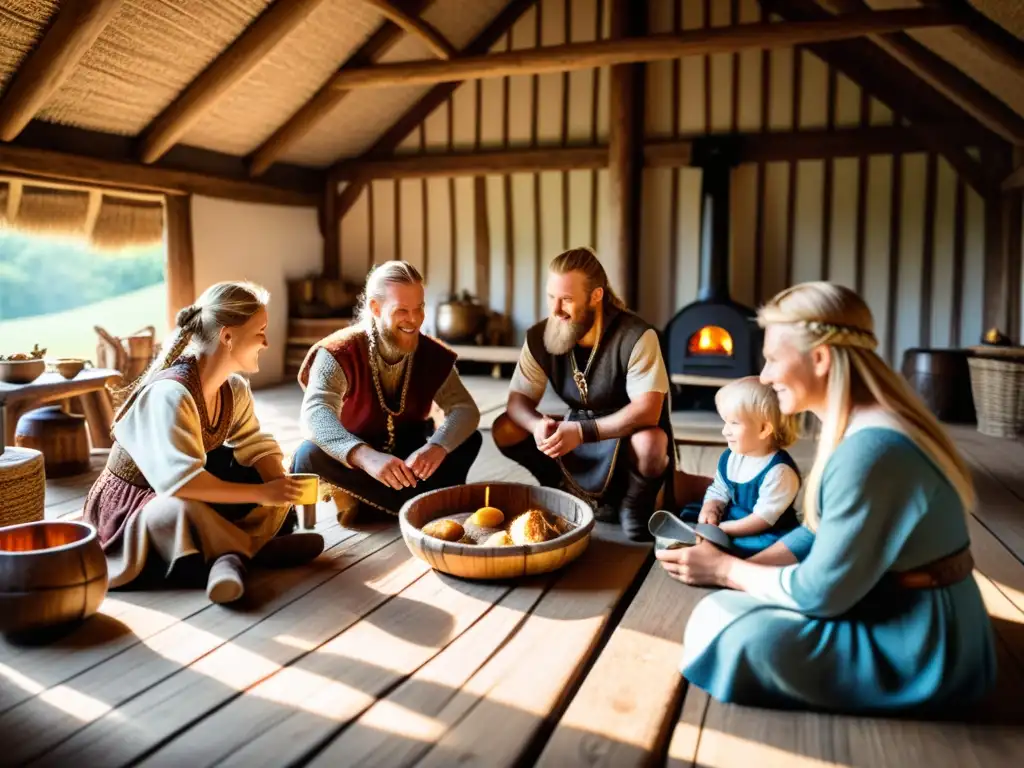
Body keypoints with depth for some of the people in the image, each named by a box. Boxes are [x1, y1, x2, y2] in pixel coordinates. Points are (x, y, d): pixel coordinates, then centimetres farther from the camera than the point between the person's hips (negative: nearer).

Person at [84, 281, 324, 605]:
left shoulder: (235, 388, -4)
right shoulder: (170, 393, -31)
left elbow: (257, 448, 0)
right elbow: (182, 483, -39)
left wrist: (280, 486, -22)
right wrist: (262, 494, -34)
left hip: (196, 500, 9)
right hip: (128, 507, -8)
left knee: (274, 479, -5)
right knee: (181, 511, -41)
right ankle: (253, 548, -21)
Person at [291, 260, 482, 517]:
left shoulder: (432, 354, -11)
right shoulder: (339, 353, -23)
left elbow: (465, 408, -21)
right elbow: (314, 413, -39)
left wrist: (437, 447, -45)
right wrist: (365, 456, -59)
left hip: (407, 456, 2)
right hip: (353, 461, -2)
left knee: (469, 440, -20)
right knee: (311, 455, -35)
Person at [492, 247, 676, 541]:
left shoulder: (636, 336, -25)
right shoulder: (540, 337, -10)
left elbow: (647, 411, -31)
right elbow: (517, 400, -9)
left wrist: (582, 431, -39)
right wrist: (537, 425, -33)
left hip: (628, 436, -5)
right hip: (577, 434, 5)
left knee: (649, 442, -39)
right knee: (504, 429, -11)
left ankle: (636, 502, -4)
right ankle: (583, 495, 1)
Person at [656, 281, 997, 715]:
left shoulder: (869, 449, -28)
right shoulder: (856, 428, 3)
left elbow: (822, 592, -23)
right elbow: (820, 538, 11)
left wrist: (725, 570, -10)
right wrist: (737, 565, 3)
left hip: (920, 649, -8)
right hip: (905, 620, 9)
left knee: (731, 628, -15)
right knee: (735, 604, 6)